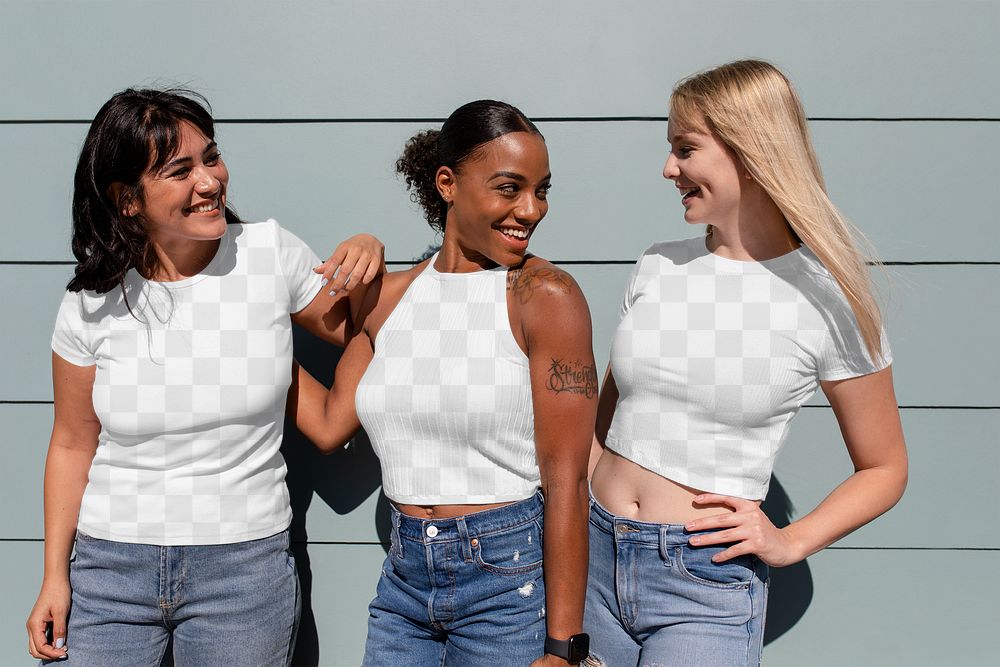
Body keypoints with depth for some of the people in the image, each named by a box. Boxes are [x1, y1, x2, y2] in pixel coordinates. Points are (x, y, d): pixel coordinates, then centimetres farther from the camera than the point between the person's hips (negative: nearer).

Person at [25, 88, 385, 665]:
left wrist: (368, 256, -12)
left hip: (246, 569, -1)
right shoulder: (93, 303, -4)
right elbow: (73, 445, 5)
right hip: (111, 568, 1)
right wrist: (56, 576, 5)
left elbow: (356, 331, 7)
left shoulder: (272, 254, -7)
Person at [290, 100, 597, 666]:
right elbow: (330, 424, 8)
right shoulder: (388, 296, 4)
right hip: (406, 578, 5)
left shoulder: (546, 295, -13)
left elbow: (566, 482, -14)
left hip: (511, 579, -4)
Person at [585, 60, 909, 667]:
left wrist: (790, 542, -11)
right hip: (594, 556, 4)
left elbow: (885, 469, 2)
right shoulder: (658, 268, 4)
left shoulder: (827, 299, -8)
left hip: (707, 589, -4)